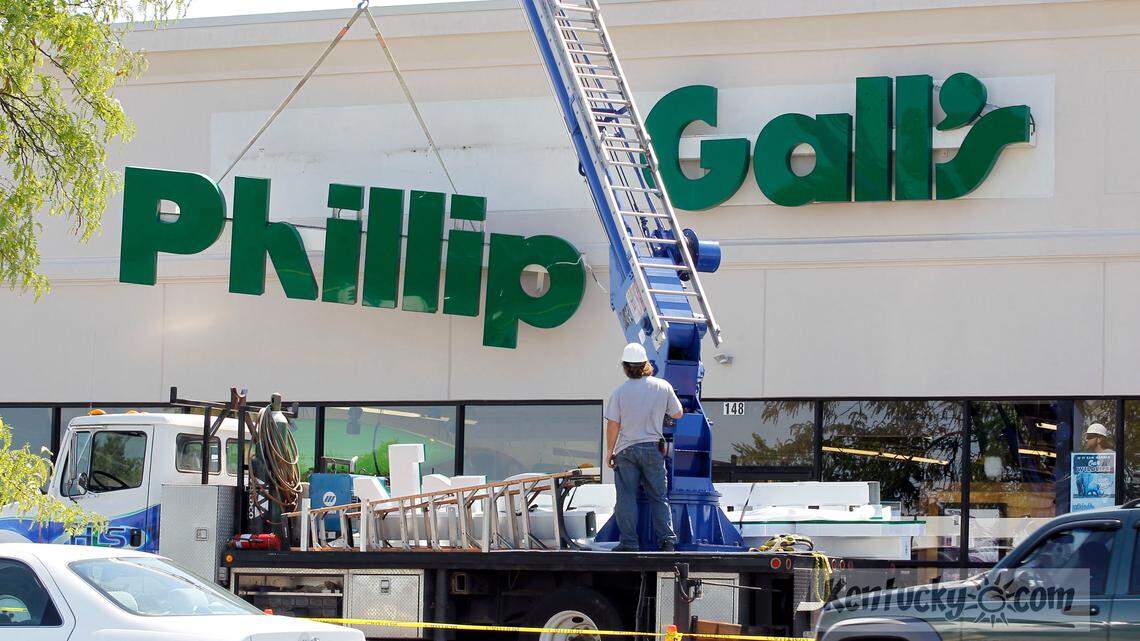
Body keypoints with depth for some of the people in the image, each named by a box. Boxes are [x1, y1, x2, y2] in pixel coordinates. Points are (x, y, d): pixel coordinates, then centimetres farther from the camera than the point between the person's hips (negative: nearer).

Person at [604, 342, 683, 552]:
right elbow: (678, 414, 7)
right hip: (653, 448, 2)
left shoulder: (620, 392, -10)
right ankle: (667, 540, 4)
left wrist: (609, 450, 4)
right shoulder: (663, 387, -4)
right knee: (659, 497, 10)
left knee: (626, 497, 4)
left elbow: (613, 425, -8)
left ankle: (629, 543, 1)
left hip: (626, 450, -2)